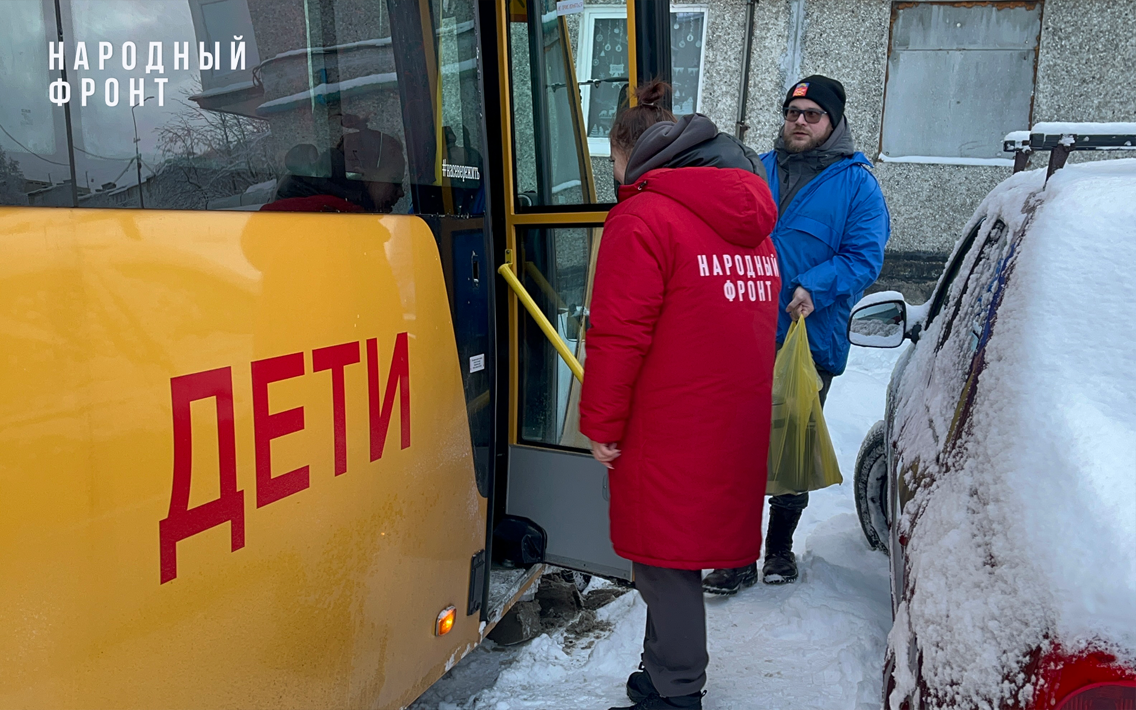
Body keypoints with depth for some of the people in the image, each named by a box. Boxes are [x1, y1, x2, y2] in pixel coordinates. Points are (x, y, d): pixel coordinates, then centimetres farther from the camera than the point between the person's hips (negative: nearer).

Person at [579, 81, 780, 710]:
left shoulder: (642, 218, -11)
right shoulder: (750, 218, 15)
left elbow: (617, 337, -17)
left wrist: (601, 424, -7)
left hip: (669, 431, -8)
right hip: (736, 424, 8)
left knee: (664, 559, 4)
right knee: (683, 547, 19)